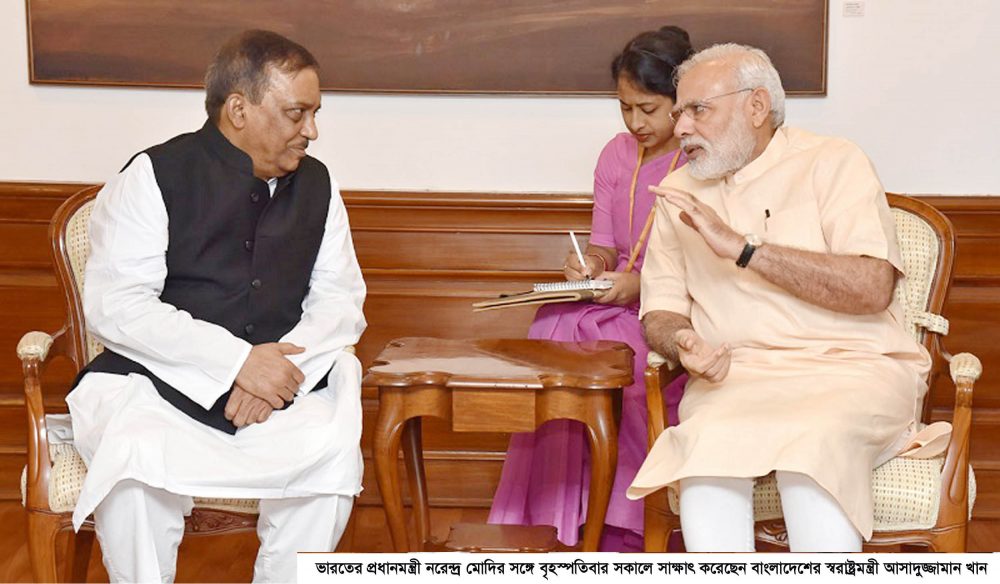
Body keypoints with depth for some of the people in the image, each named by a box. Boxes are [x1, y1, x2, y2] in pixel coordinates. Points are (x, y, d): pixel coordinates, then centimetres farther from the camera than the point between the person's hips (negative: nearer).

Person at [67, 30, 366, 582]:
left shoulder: (316, 185, 11)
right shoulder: (155, 176, -3)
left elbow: (340, 299, 8)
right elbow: (115, 306, -12)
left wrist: (283, 365, -13)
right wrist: (238, 360, -20)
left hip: (276, 384, 3)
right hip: (152, 377, -3)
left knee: (334, 450, -26)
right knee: (138, 459, -34)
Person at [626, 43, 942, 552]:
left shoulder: (833, 163, 2)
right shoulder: (679, 193, 17)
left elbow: (873, 287, -13)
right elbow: (660, 311, 15)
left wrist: (741, 246, -15)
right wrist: (683, 344, -11)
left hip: (849, 368, -3)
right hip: (733, 376, 3)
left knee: (812, 447, -35)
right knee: (707, 446, -31)